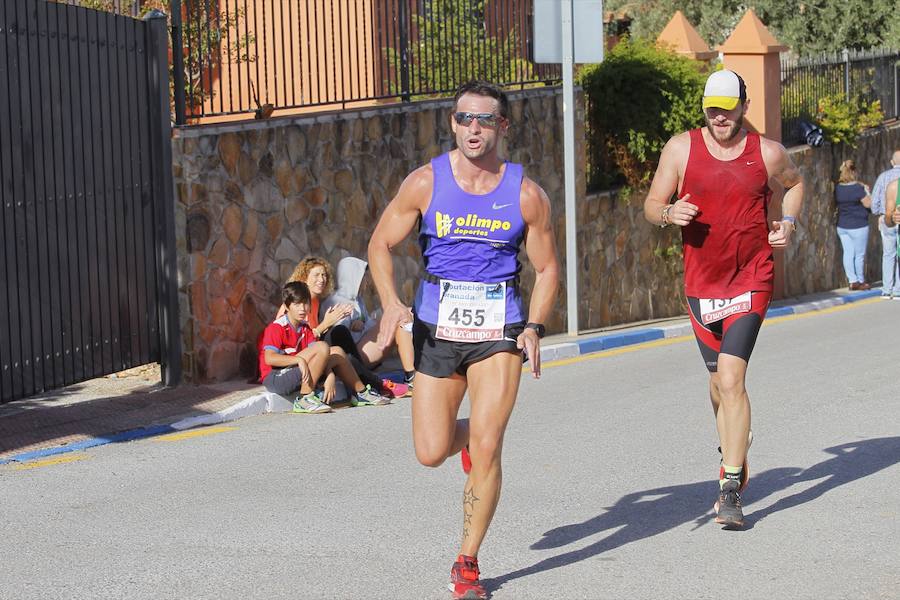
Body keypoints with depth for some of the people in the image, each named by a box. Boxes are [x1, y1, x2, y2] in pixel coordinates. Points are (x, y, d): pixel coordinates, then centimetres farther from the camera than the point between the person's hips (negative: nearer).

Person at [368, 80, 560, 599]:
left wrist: (533, 328, -9)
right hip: (436, 328, 1)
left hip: (499, 332, -1)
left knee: (486, 450, -8)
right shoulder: (426, 183, -4)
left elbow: (547, 268, 5)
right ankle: (466, 436, 39)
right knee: (431, 453, 0)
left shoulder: (526, 194, -3)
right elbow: (381, 245, 3)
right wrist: (391, 303, -14)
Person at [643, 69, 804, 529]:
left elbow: (795, 183, 21)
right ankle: (734, 453, 43)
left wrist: (788, 223, 3)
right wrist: (669, 213, -21)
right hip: (701, 283, 3)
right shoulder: (682, 148, -2)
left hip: (751, 281, -3)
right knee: (719, 381, 15)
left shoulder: (768, 153, -2)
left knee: (731, 379, -16)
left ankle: (731, 490, -15)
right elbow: (651, 205, 2)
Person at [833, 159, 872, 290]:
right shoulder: (857, 188, -18)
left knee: (848, 253, 9)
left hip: (842, 226, 6)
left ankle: (853, 281, 11)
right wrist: (866, 190, 4)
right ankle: (861, 281, 16)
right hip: (858, 226, -6)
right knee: (860, 255, 6)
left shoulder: (837, 188, 0)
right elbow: (868, 204, -11)